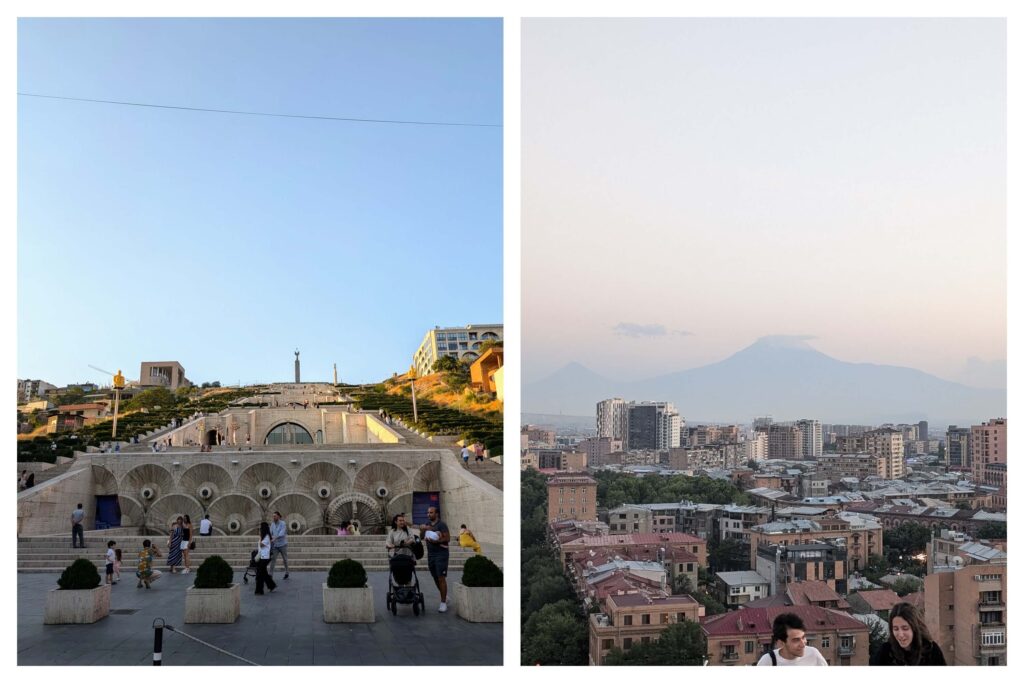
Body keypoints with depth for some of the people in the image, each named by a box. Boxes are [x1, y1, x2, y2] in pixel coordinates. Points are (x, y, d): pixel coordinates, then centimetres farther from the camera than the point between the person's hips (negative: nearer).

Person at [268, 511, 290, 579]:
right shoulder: (272, 525, 6)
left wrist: (275, 538, -39)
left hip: (282, 544, -4)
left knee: (285, 559, 9)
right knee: (273, 559, -5)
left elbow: (282, 533, -25)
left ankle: (286, 573, 25)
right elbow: (270, 533, 2)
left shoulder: (283, 524, -12)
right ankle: (270, 574, -7)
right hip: (275, 545, 4)